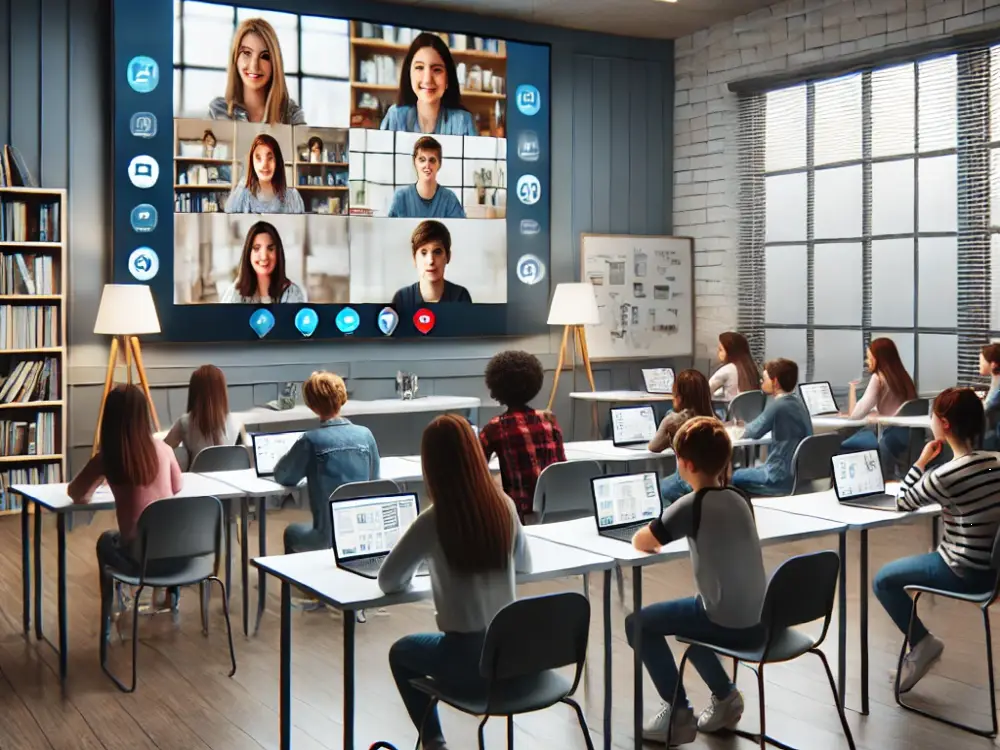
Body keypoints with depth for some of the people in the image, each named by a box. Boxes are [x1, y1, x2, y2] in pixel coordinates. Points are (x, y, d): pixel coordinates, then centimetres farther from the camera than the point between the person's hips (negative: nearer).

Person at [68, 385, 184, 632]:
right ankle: (171, 597, 47)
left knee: (106, 541, 33)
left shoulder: (106, 458, -8)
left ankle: (108, 616, 37)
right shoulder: (162, 449, 1)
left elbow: (75, 494, 7)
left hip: (139, 557, -2)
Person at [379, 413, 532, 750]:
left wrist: (423, 562, 12)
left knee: (400, 653, 27)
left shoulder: (433, 520, -17)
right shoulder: (504, 506, -4)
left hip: (469, 659, -4)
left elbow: (388, 582, -5)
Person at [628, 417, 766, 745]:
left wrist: (652, 538, 10)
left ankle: (678, 712, 11)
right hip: (755, 620, 8)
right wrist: (666, 532, 18)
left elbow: (640, 542, -12)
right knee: (684, 617, 32)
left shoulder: (693, 505, -17)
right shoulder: (739, 498, 5)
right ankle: (726, 696, 26)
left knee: (638, 623, 8)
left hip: (726, 622, -8)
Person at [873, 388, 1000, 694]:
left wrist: (922, 460, -1)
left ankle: (922, 643, 8)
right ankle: (922, 643, 30)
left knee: (883, 580, 7)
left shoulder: (945, 475, -23)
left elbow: (903, 503, -6)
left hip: (966, 573, -8)